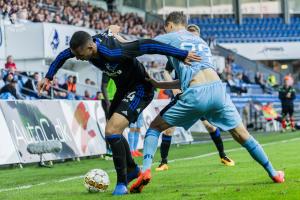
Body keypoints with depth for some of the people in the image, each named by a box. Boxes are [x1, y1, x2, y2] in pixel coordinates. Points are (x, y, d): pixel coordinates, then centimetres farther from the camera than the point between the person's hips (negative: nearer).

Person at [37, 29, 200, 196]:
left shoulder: (113, 52, -36)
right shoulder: (83, 45, -12)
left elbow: (147, 45, -35)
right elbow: (63, 56, 10)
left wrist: (182, 55, -33)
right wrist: (48, 77, 14)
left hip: (140, 89, -9)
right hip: (124, 88, 9)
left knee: (112, 131, -21)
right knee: (112, 131, 19)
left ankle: (122, 184, -12)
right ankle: (132, 169, 42)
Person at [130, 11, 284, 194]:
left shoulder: (170, 38, 16)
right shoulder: (201, 42, 33)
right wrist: (158, 84, 37)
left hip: (195, 95, -4)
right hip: (218, 88, 4)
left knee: (155, 127, 12)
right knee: (242, 136, 18)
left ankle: (146, 170, -8)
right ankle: (273, 174, 22)